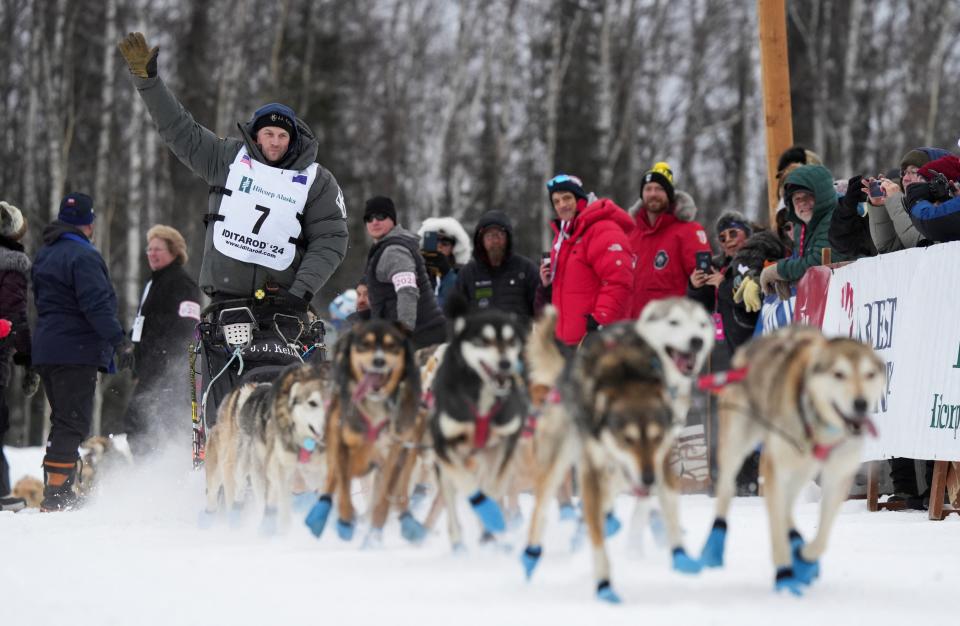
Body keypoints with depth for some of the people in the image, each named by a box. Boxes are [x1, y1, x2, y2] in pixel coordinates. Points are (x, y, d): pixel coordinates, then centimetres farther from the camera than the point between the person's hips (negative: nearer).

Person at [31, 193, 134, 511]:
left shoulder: (44, 255, 16)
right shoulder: (83, 256, -14)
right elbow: (97, 305, -22)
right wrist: (120, 341, -23)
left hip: (46, 349, 9)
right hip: (76, 351, -9)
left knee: (63, 420, 16)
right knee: (72, 423, -8)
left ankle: (57, 494, 18)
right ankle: (57, 494, -13)